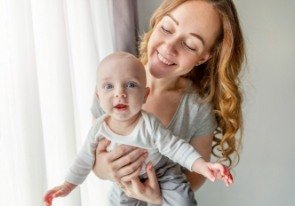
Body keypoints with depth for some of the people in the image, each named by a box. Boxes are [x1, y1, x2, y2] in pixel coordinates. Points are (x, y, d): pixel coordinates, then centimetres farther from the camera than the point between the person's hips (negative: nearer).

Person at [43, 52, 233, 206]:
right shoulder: (99, 128, -20)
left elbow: (177, 148, -25)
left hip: (162, 171, -3)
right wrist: (67, 186, -1)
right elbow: (85, 159, -5)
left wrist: (203, 166, -39)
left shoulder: (150, 124, -29)